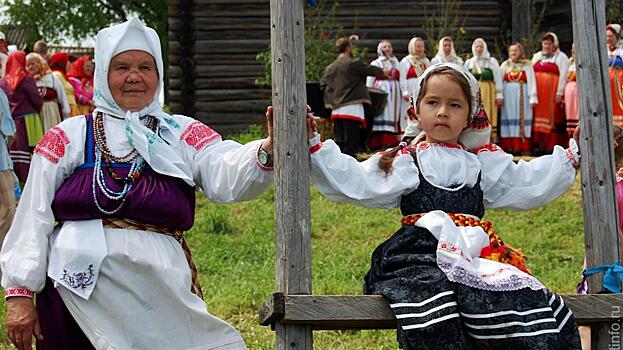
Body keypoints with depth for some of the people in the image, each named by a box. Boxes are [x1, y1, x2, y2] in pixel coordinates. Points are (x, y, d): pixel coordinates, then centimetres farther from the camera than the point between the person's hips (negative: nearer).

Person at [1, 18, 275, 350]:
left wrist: (268, 150, -31)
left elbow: (228, 176, -10)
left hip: (160, 289, 1)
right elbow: (32, 217, 5)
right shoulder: (69, 136, 7)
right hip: (81, 289, -1)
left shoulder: (184, 133, 10)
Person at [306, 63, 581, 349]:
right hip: (420, 255, -2)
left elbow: (528, 184, 25)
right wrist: (314, 144, -4)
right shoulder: (405, 161, 14)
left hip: (475, 254, 2)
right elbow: (356, 183, 4)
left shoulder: (484, 160, 23)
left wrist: (571, 157, 23)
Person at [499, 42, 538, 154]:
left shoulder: (526, 65, 7)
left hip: (522, 94, -3)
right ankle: (509, 146, -1)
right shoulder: (505, 65, 16)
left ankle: (522, 147, -6)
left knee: (522, 119, -4)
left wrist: (532, 98, -7)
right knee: (509, 118, -1)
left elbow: (531, 81, 1)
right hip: (508, 94, 3)